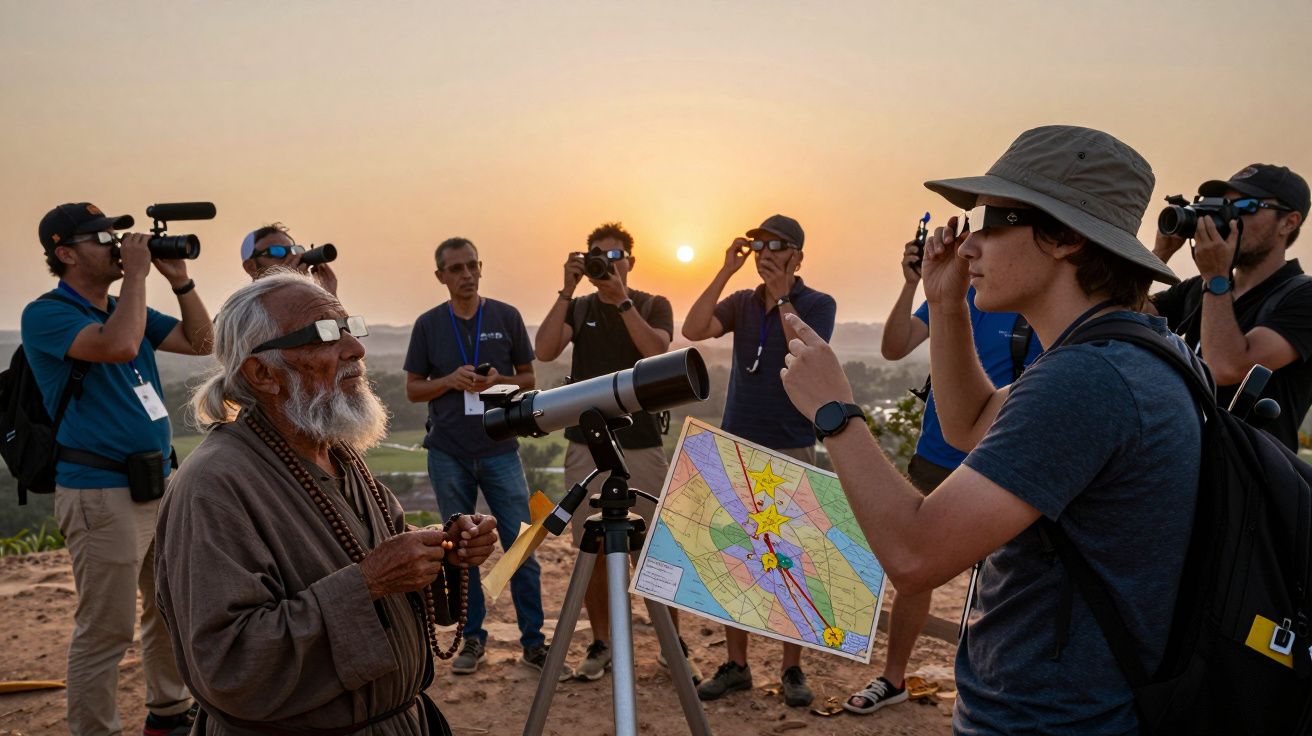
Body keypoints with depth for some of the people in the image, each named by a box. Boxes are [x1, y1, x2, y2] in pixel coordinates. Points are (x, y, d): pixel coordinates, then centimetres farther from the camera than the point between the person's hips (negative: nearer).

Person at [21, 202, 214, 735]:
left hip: (159, 482, 9)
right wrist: (136, 274, -17)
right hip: (102, 493, -8)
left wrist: (179, 280, 3)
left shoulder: (126, 307, 14)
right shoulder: (46, 315, -11)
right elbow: (119, 346, -29)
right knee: (106, 631, -3)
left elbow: (200, 341, 14)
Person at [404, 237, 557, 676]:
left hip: (500, 450, 0)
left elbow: (528, 379, 8)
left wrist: (498, 381, -13)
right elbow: (413, 389, 7)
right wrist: (450, 381, -12)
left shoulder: (507, 318, 4)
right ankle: (473, 639, 18)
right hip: (449, 453, 1)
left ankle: (533, 640, 7)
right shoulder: (429, 325, 5)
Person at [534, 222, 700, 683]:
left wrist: (621, 299, -19)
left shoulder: (653, 306, 7)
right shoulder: (578, 309, 10)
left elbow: (657, 351, -14)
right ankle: (600, 645, 17)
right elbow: (544, 350, -8)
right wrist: (567, 290, -13)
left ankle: (673, 646, 12)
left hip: (642, 446, -2)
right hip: (587, 447, 2)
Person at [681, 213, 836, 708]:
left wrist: (782, 297, -17)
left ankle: (792, 669, 12)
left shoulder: (817, 304, -1)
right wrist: (725, 273, -12)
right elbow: (693, 330, -7)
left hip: (791, 451, -4)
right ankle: (735, 665, 14)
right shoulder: (742, 302, 9)